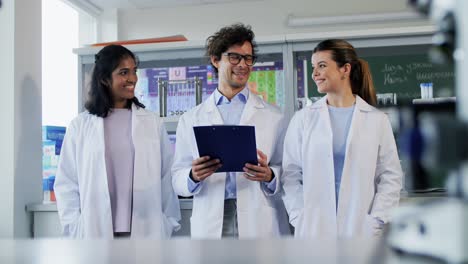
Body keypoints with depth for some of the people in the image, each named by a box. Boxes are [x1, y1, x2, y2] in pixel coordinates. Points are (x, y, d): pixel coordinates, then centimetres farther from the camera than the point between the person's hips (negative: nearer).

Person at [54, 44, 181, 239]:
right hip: (95, 232, 0)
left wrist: (169, 224, 2)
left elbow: (167, 179, 6)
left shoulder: (153, 123, 6)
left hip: (145, 231, 1)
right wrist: (74, 227, -2)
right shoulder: (80, 126, 4)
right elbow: (66, 183, 5)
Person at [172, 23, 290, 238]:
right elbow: (177, 180, 7)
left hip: (260, 226, 0)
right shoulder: (191, 119, 11)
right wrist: (193, 176, -13)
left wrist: (270, 176, -14)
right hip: (210, 227, 1)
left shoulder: (273, 116, 10)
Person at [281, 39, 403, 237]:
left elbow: (391, 177, 3)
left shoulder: (377, 120, 5)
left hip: (360, 229, 0)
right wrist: (299, 219, -5)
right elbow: (291, 174, 4)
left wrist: (375, 222, -5)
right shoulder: (303, 119, 6)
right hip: (312, 230, 1)